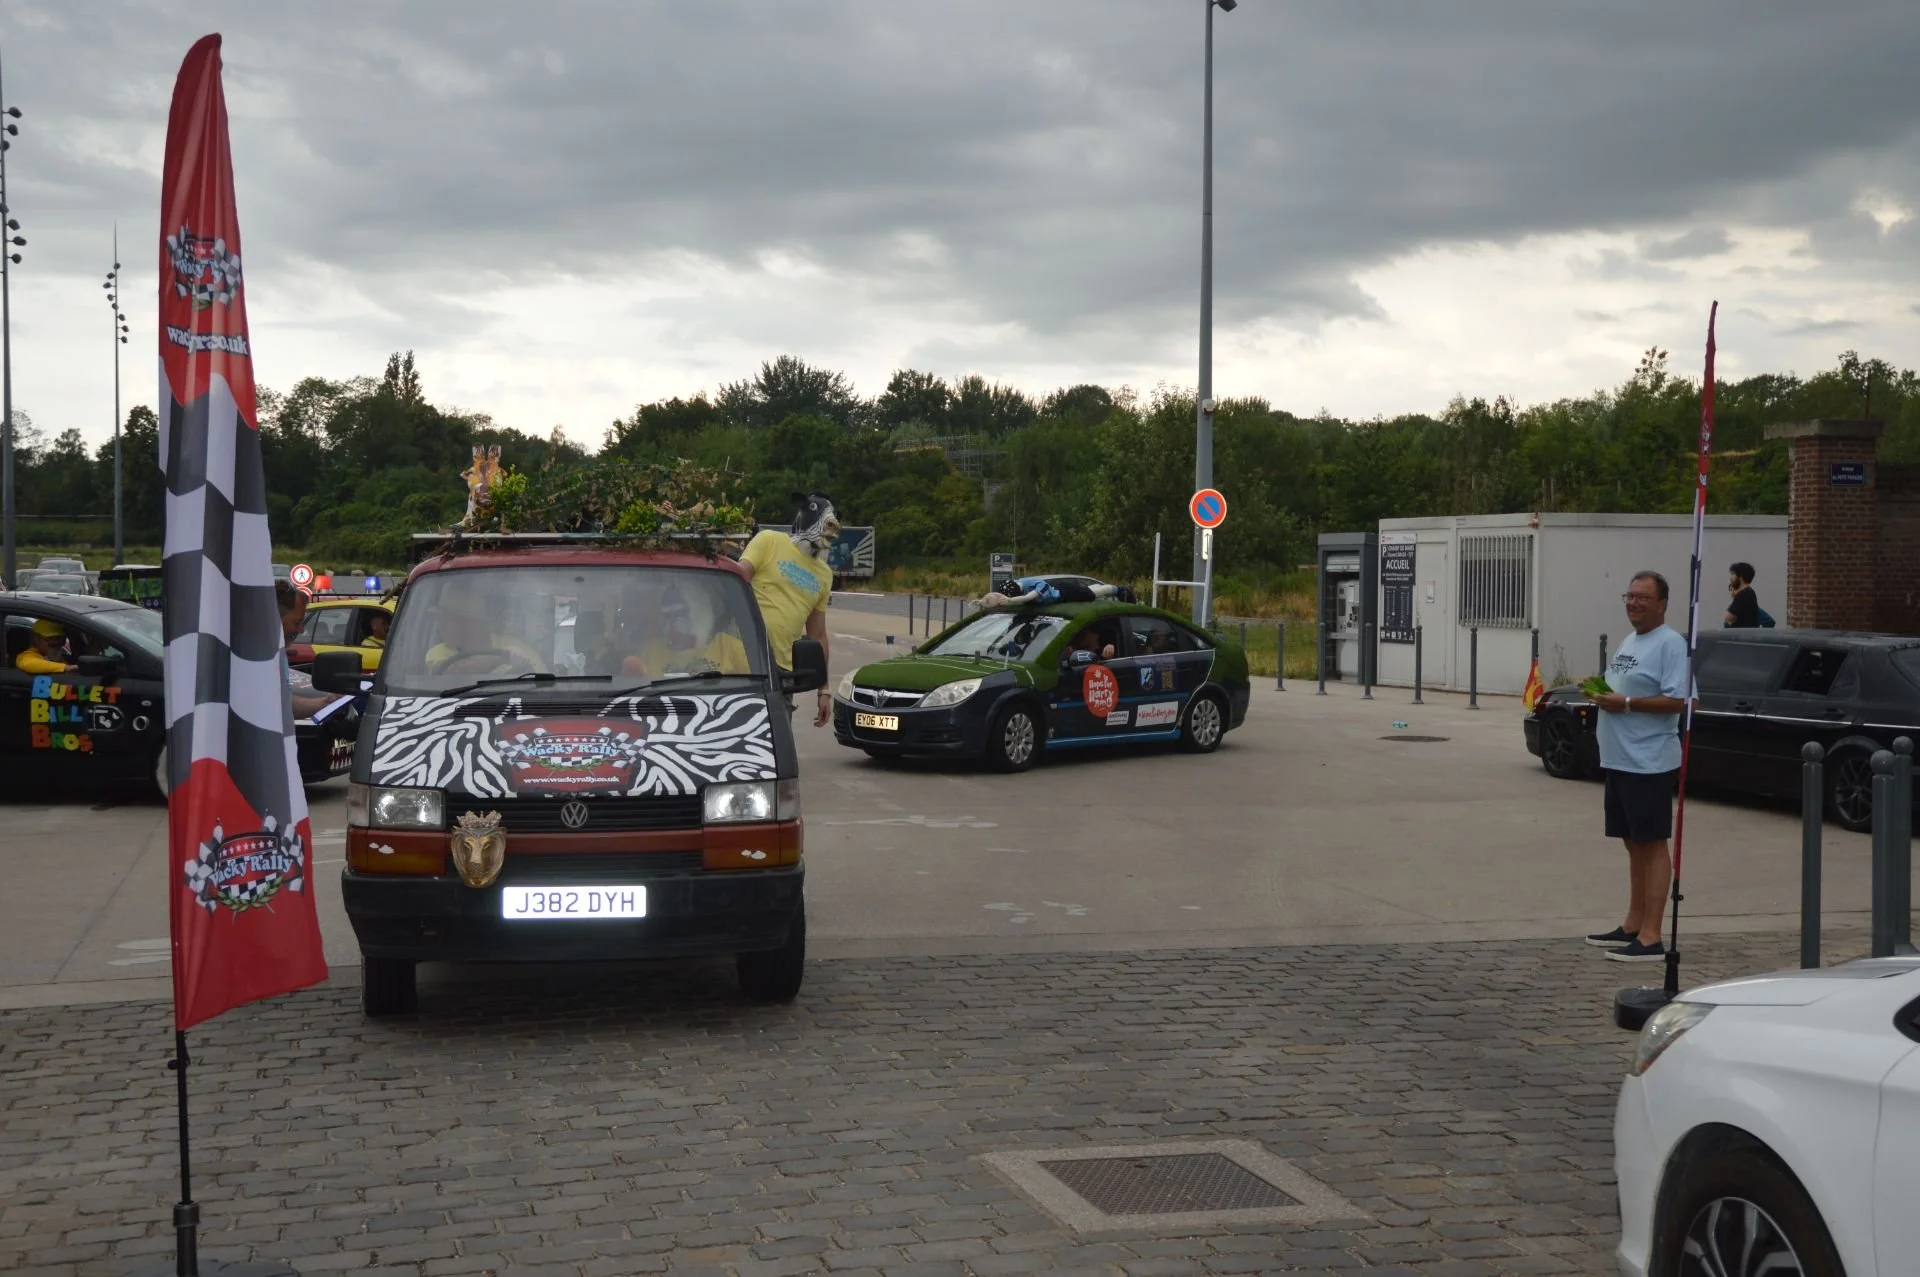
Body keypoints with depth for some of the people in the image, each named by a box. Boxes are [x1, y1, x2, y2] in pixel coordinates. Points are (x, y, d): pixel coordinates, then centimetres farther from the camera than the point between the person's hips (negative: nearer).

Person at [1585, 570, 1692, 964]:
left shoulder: (1670, 643, -11)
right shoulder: (1629, 642, 19)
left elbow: (1676, 700, -19)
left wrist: (1625, 703, -20)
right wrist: (1600, 693, 6)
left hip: (1649, 762, -9)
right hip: (1619, 760, 9)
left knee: (1652, 844, -6)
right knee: (1634, 844, 15)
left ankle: (1650, 939, -6)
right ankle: (1632, 927, 23)